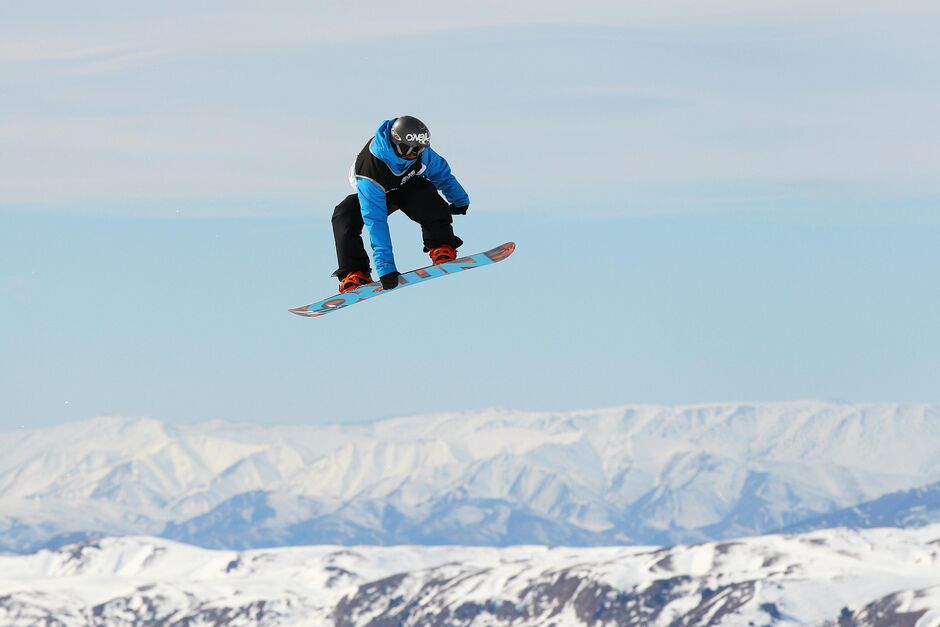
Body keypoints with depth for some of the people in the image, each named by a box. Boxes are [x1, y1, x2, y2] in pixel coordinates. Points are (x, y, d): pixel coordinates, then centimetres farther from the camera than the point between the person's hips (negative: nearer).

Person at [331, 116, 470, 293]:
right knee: (344, 215, -31)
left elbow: (441, 172, -4)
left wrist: (460, 199, 11)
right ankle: (354, 273, -26)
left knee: (424, 191, -33)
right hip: (379, 195, -2)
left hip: (408, 188, 2)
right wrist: (385, 265, -48)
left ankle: (442, 248, -27)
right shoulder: (369, 173, -42)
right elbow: (375, 220, -44)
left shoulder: (419, 151, -28)